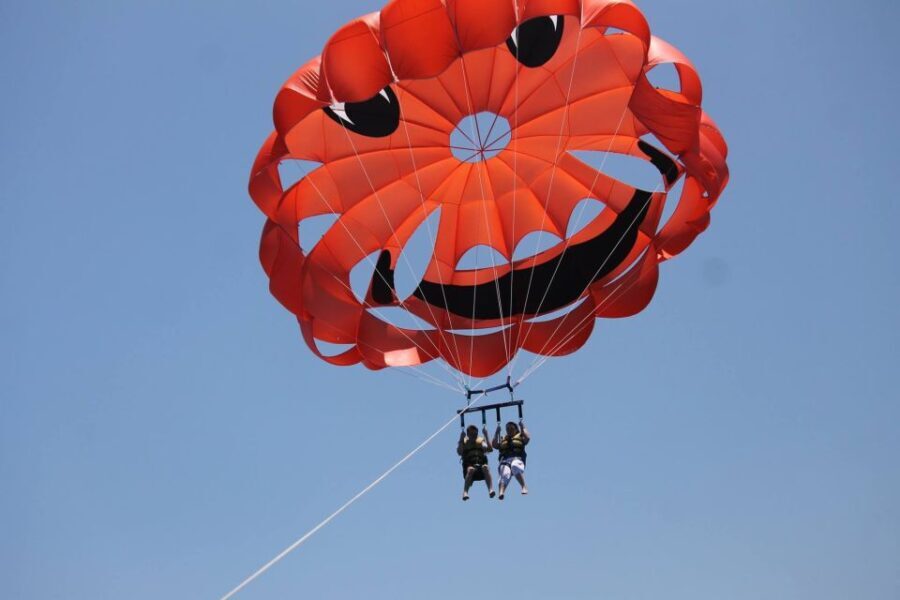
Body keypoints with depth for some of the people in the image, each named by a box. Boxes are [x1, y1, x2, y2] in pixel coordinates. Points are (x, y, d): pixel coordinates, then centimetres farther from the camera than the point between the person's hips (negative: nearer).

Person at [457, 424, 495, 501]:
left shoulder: (481, 441, 19)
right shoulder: (464, 442, 15)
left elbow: (490, 449, 1)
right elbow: (459, 452, -5)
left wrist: (486, 436, -2)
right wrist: (461, 439, -8)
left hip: (481, 464, 1)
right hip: (469, 465, -1)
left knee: (485, 467, -33)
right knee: (471, 469, -36)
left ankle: (491, 490, -50)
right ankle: (465, 492, -46)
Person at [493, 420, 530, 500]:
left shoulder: (520, 437, 25)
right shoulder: (503, 439, 32)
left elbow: (527, 438, 4)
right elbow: (495, 445, 16)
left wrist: (523, 428, 7)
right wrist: (497, 433, 13)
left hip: (517, 458, -1)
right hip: (505, 460, 1)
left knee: (515, 466, -40)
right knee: (505, 474, -33)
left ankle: (524, 487, -45)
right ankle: (501, 493, -56)